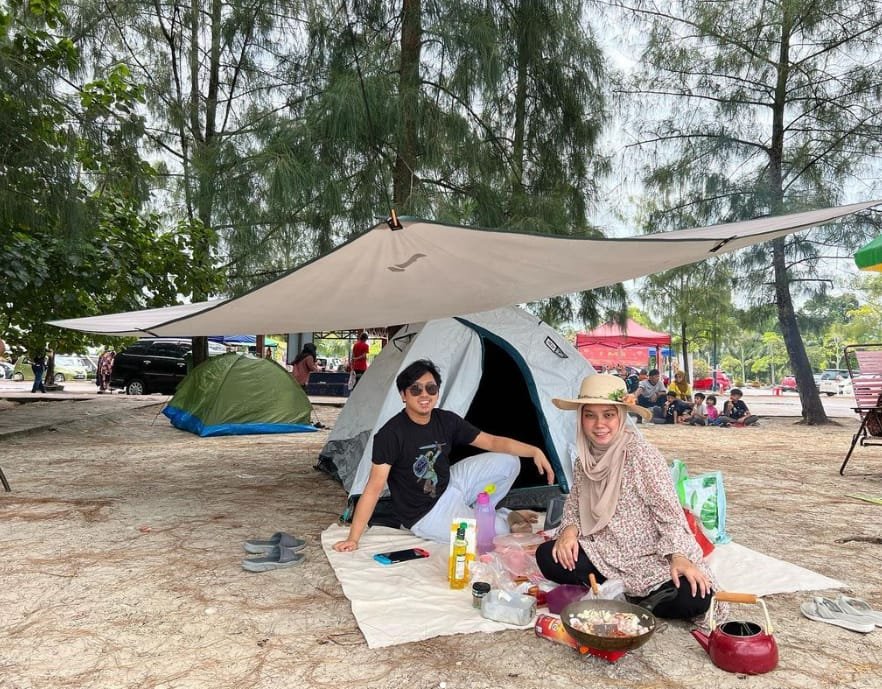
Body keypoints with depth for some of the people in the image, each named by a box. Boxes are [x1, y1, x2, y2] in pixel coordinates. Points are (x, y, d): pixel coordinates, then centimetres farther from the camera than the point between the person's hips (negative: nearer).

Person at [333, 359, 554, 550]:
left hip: (450, 486, 7)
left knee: (507, 461, 0)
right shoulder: (391, 434, -25)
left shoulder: (447, 421, -7)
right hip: (425, 514, -7)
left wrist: (534, 451, -14)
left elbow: (491, 441, -2)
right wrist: (353, 538, -24)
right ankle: (505, 522, 18)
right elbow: (374, 487, -23)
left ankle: (473, 514, 12)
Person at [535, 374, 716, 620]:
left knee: (693, 599, -30)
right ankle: (621, 594, -5)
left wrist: (679, 557, -26)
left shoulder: (641, 455, -14)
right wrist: (569, 530, -12)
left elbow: (668, 511, -14)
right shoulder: (584, 460, 4)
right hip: (606, 557, 5)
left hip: (651, 559, -4)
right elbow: (574, 507, 10)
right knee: (547, 556, -18)